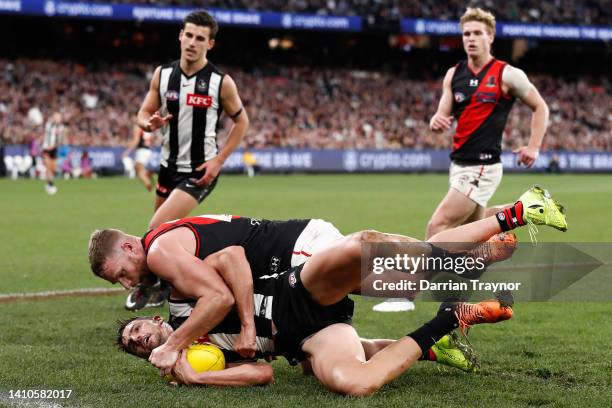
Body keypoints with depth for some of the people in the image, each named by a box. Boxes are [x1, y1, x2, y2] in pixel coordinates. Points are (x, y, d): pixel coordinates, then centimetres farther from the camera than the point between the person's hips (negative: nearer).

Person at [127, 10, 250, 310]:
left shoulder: (221, 82, -12)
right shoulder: (162, 75, -1)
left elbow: (241, 121, -1)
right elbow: (143, 114, 5)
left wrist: (219, 160, -10)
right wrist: (150, 123, -20)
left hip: (199, 172, -5)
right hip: (168, 167, 5)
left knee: (157, 229, -16)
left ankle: (151, 284, 7)